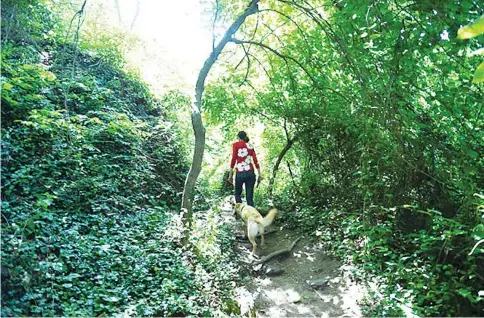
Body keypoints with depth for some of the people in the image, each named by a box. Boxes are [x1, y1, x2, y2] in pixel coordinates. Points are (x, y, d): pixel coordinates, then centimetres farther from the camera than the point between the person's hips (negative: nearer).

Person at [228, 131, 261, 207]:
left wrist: (230, 174, -1)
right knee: (249, 197, 6)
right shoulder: (250, 146, 15)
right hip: (250, 172, 3)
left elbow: (234, 159, -3)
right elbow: (255, 161, 6)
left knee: (238, 194, 15)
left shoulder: (236, 144, 6)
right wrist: (259, 175, 5)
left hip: (240, 173, -3)